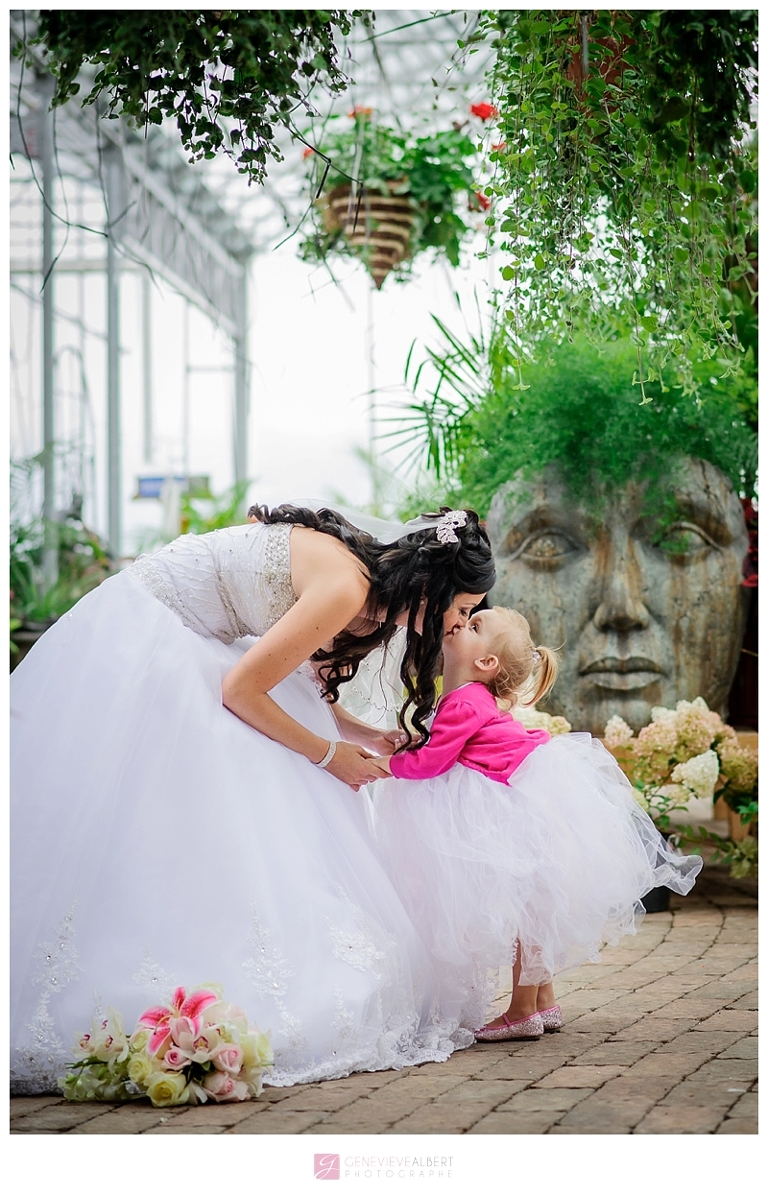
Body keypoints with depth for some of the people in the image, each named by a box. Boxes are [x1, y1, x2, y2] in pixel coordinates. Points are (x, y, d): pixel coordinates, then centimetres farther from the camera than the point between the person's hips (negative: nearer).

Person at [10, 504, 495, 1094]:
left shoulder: (367, 580, 5)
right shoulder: (345, 588, -25)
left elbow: (292, 683, 16)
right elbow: (242, 690, -22)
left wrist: (369, 737, 8)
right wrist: (329, 754, -10)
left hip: (182, 647, 10)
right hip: (137, 647, -10)